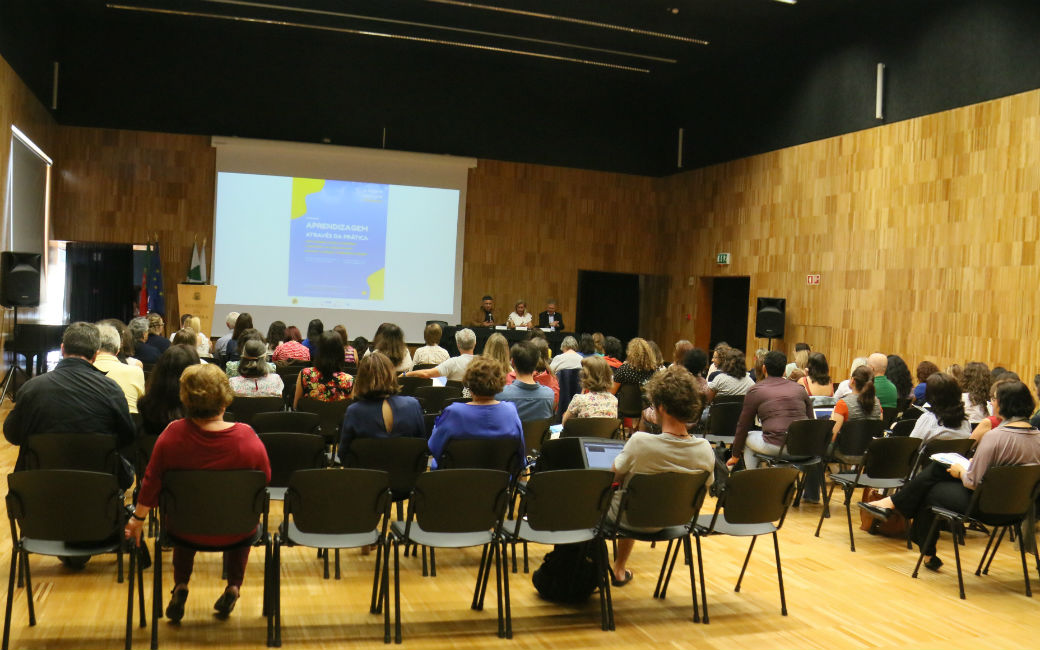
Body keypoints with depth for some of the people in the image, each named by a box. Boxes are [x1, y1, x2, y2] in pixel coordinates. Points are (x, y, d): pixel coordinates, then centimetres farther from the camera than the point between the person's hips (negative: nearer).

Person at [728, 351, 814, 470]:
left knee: (748, 438, 24)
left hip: (776, 447, -4)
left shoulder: (756, 391, 7)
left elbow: (743, 426, 12)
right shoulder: (799, 389, 16)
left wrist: (735, 456, 23)